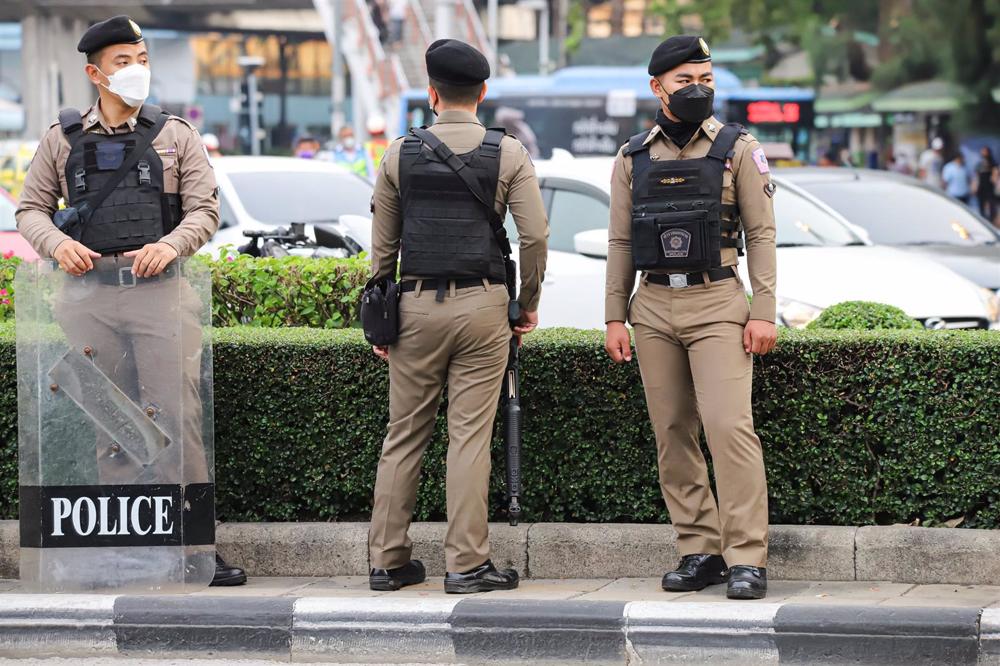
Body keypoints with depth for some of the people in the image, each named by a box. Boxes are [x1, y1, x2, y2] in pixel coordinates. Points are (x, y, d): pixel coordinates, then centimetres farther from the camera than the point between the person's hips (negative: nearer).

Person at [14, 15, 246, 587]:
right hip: (88, 292, 2)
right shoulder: (63, 139, 12)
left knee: (178, 413, -9)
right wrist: (57, 243, -7)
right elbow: (32, 208, 14)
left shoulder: (176, 136, 9)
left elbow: (205, 209, 5)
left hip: (160, 289, -2)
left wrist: (171, 245, -14)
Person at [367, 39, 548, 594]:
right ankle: (466, 564, -4)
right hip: (482, 304, -2)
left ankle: (388, 560, 10)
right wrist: (529, 302, 10)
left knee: (403, 435, 8)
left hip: (416, 304, 2)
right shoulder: (507, 154, -1)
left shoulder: (401, 154, 4)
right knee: (469, 434, -1)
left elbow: (383, 244, 7)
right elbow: (534, 236, -4)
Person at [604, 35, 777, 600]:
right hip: (654, 309, 4)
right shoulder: (633, 158, 9)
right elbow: (620, 242, 12)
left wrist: (764, 313, -9)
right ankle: (701, 551, 10)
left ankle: (747, 558, -15)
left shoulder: (737, 149, 1)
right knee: (673, 435, 4)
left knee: (729, 426, -14)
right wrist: (615, 319, 6)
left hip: (717, 304, -4)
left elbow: (762, 234, -1)